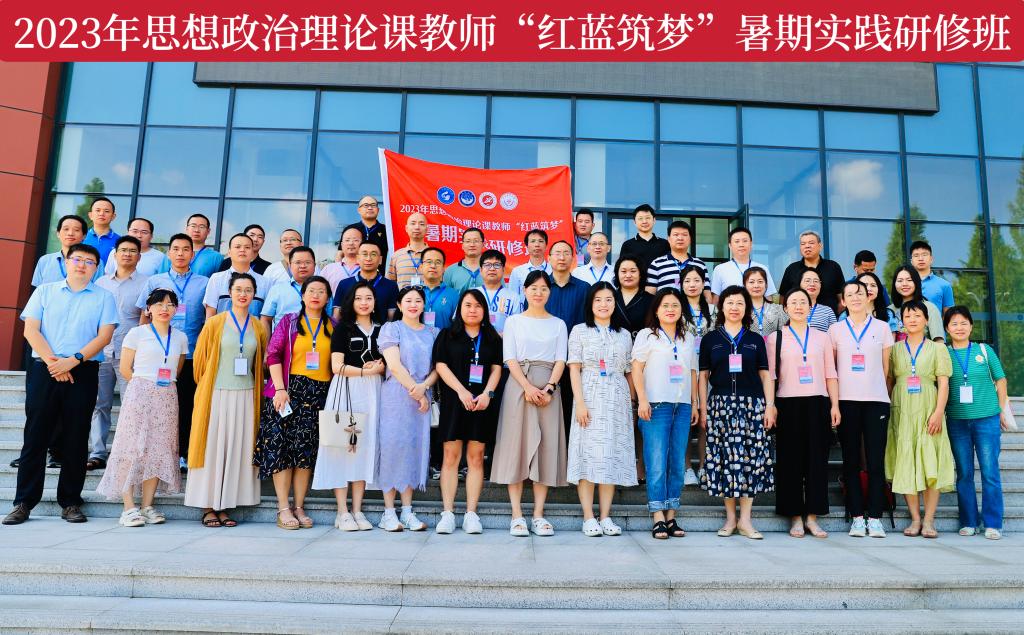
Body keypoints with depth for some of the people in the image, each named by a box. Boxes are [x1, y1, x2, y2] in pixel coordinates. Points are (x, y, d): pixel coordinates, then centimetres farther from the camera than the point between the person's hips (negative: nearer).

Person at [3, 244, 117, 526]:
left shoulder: (103, 297, 9)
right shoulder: (45, 291, 12)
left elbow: (104, 335, -1)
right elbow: (31, 330, 3)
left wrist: (73, 361, -13)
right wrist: (53, 362, -10)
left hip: (83, 373, -1)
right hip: (43, 370, 1)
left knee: (76, 439, 2)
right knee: (36, 436, 1)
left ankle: (70, 502, 10)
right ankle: (23, 502, 9)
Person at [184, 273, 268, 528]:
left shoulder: (258, 328, 8)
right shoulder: (214, 323, 1)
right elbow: (200, 359, 5)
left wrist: (255, 388, 9)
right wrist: (206, 386, 7)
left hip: (245, 396, 3)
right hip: (217, 395, -2)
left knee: (237, 449, 4)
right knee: (213, 448, 1)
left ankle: (224, 506, 12)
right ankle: (208, 507, 10)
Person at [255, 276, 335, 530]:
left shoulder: (333, 326, 11)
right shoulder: (288, 322, 8)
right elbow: (273, 355, 1)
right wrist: (280, 388, -10)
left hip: (320, 394, 1)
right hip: (289, 390, -1)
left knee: (307, 449, 0)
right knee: (281, 446, -5)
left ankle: (299, 507, 9)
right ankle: (283, 508, 1)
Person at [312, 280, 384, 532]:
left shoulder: (380, 330, 14)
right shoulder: (343, 328, 4)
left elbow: (387, 365, 17)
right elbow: (337, 366, -4)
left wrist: (380, 367, -4)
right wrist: (366, 371, -9)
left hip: (372, 392, 3)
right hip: (345, 390, -3)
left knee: (365, 446, 2)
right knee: (343, 444, -5)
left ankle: (357, 510, 9)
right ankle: (342, 512, 1)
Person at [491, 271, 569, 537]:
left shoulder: (558, 324, 14)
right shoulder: (514, 321, 9)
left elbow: (561, 360, 5)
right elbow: (510, 359, -1)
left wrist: (549, 388, -12)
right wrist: (528, 387, -14)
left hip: (548, 388, 2)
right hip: (519, 385, -1)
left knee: (546, 446, -1)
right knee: (516, 445, -4)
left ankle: (539, 515, 5)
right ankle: (517, 515, 0)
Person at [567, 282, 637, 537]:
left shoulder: (624, 335, 14)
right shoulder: (580, 331, 5)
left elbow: (629, 372, 13)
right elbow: (574, 369, -1)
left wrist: (632, 403, 5)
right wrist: (580, 402, -11)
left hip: (617, 399, 3)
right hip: (590, 397, -3)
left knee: (613, 454, 2)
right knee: (588, 453, -5)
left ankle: (605, 516, 8)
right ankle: (589, 517, 1)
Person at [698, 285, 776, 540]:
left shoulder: (756, 340, 12)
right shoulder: (710, 339, 9)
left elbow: (765, 375, 11)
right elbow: (703, 376, 8)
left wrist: (769, 406, 2)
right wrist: (703, 409, 2)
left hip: (752, 404, 1)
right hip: (721, 404, -1)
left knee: (751, 457, -3)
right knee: (725, 458, -1)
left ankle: (745, 519, 5)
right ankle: (730, 517, 11)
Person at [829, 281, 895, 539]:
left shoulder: (882, 328, 9)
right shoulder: (836, 329, 8)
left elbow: (886, 367, 12)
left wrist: (884, 393, 10)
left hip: (876, 400, 0)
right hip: (846, 401, 0)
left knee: (875, 461, -3)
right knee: (851, 460, 2)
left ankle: (875, 518, 3)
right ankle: (857, 518, 7)